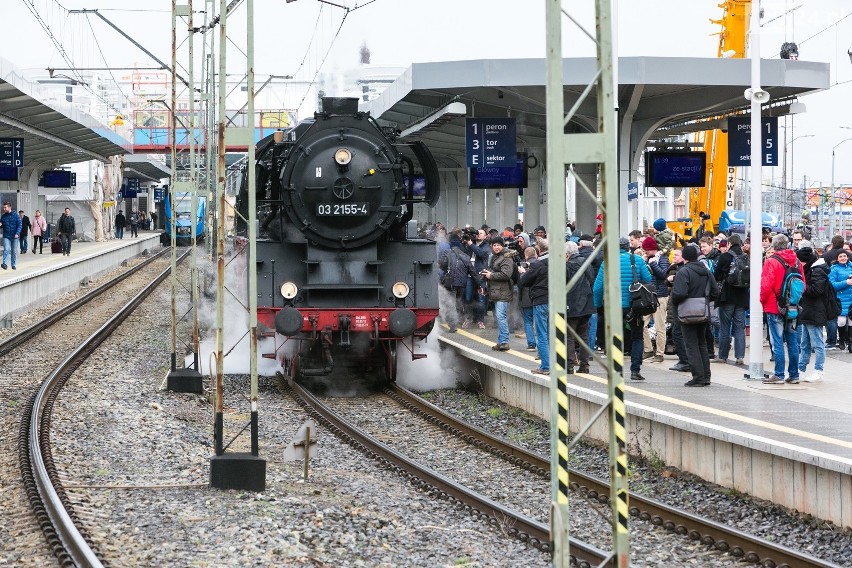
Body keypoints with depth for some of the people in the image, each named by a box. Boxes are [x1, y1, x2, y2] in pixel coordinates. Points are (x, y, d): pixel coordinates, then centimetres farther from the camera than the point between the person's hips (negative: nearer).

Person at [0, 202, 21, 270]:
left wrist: (17, 233, -17)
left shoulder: (15, 215, -4)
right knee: (6, 249, -16)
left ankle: (13, 265, 16)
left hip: (14, 236, -1)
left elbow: (19, 225, -6)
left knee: (14, 251, 7)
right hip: (6, 236, 1)